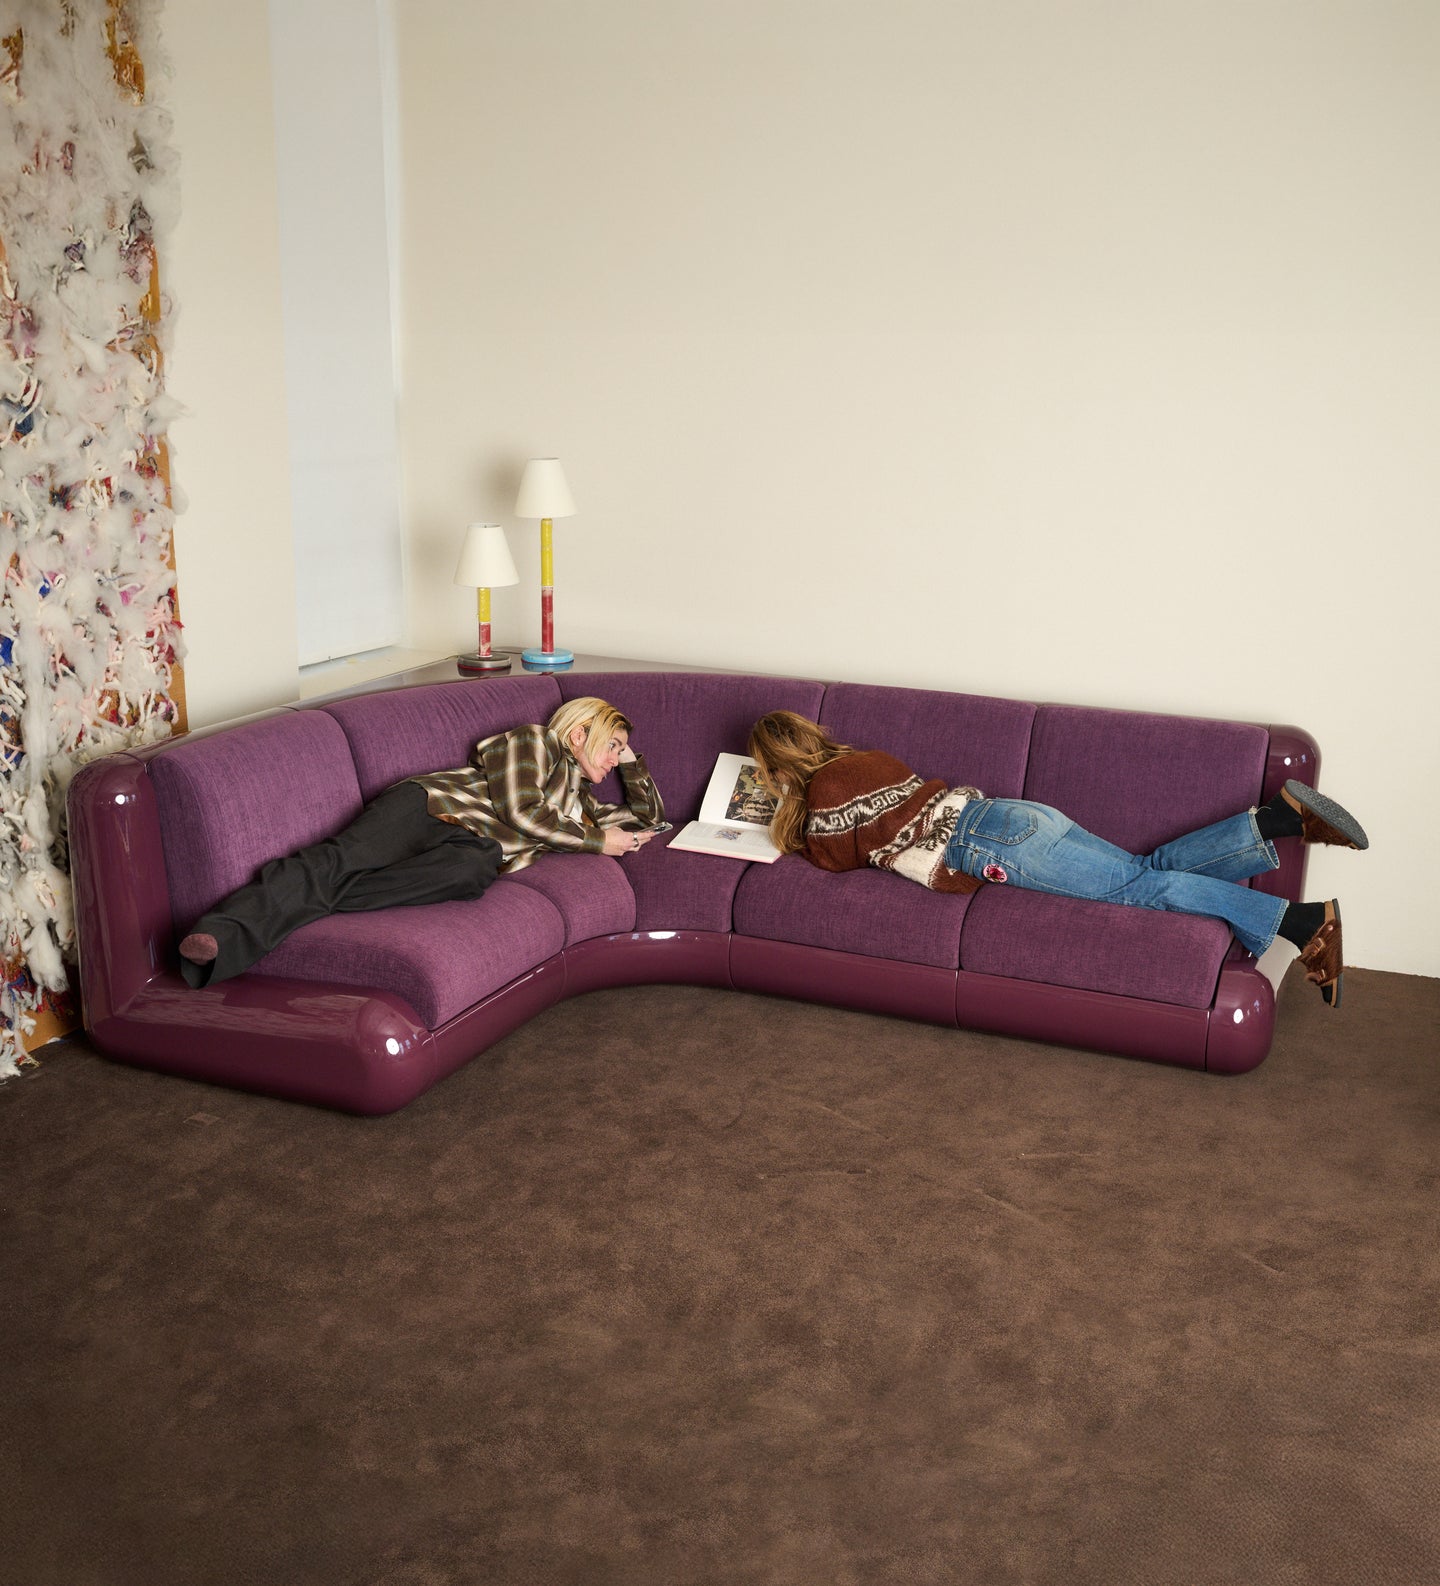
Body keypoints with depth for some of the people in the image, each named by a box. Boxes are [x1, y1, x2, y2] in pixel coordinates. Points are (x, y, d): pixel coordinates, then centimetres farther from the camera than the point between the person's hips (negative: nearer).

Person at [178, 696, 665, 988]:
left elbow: (649, 819, 45)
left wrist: (630, 759, 35)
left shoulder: (581, 804, 35)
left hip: (471, 845, 4)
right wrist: (596, 841, 6)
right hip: (432, 807, -4)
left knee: (475, 867, -37)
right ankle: (221, 933, -52)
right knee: (342, 858, -34)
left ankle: (312, 904, -44)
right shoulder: (532, 740, 15)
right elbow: (520, 810, 0)